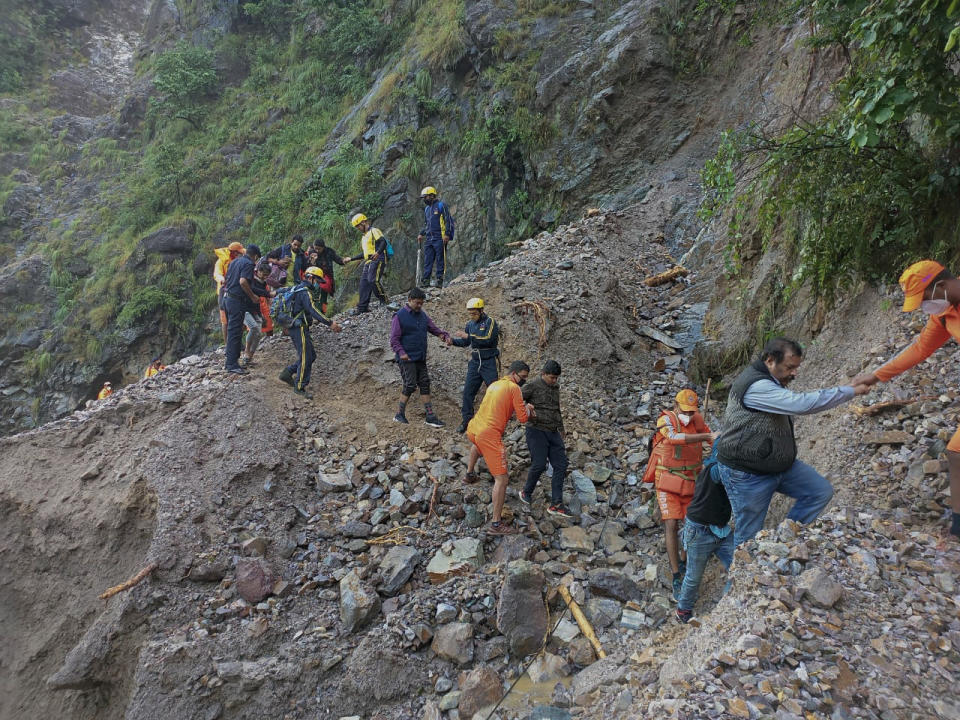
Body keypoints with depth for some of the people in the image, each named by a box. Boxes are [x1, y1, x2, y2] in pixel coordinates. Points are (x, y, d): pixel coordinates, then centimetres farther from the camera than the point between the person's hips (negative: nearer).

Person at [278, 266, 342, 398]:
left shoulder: (298, 289, 19)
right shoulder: (304, 291, -14)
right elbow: (313, 310, -26)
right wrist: (330, 323, -29)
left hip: (295, 327, 10)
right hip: (300, 329, -10)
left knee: (311, 356, 13)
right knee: (306, 358, -6)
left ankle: (287, 373, 17)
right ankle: (300, 387, -1)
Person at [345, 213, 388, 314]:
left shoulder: (374, 231, -1)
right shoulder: (364, 236, 28)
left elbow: (383, 242, -17)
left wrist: (378, 252, -34)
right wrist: (350, 259, 31)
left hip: (377, 260, -9)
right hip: (368, 262, 9)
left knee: (372, 280, -24)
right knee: (364, 283, 0)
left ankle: (384, 300, -11)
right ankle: (363, 307, 0)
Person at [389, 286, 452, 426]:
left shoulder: (422, 315, 12)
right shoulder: (400, 316, -7)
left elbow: (434, 329, 14)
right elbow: (394, 339, -9)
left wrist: (446, 336, -5)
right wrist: (401, 352, -22)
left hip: (421, 358, 7)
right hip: (407, 359, -7)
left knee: (425, 384, 6)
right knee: (410, 385, -9)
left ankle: (430, 416, 9)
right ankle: (400, 414, 7)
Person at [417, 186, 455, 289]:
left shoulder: (441, 205, -3)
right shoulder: (427, 208, 21)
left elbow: (448, 220, -8)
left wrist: (447, 234, -16)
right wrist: (421, 234, 17)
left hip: (439, 238, -7)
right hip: (429, 239, 7)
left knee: (440, 260, -4)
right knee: (427, 261, 2)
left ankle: (439, 280, -2)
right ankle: (425, 280, 2)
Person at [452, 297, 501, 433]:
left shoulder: (490, 322, -10)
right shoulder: (470, 324, 9)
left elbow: (488, 340, -24)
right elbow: (465, 343, 17)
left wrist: (468, 336, -26)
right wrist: (453, 340, -2)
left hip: (489, 362, -6)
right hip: (475, 362, 6)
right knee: (468, 391, 2)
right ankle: (466, 420, 10)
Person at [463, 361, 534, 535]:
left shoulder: (493, 385, 19)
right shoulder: (514, 388, -5)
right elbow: (522, 418, -6)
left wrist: (522, 408, 25)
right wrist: (527, 409, 15)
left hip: (472, 429, 9)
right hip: (489, 436, -9)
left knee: (477, 445, 46)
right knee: (501, 480, -6)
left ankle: (470, 474, 66)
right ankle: (496, 524, -6)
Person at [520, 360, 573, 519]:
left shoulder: (555, 388, 14)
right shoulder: (532, 386, -5)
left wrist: (561, 429, 24)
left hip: (553, 433, 6)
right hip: (536, 431, -6)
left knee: (561, 465, -4)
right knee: (539, 465, -16)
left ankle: (556, 505, -4)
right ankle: (526, 492, 12)